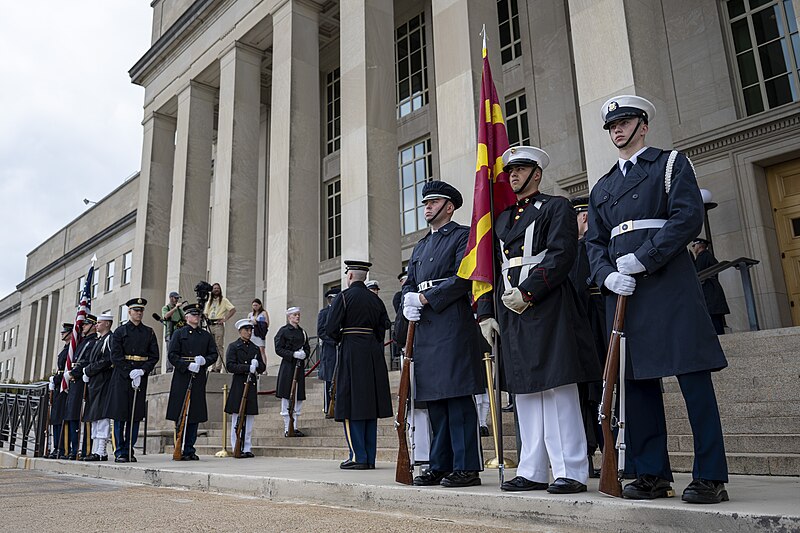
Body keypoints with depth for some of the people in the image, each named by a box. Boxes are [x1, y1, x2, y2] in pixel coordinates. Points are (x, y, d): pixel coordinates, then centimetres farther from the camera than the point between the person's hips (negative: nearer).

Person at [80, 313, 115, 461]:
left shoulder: (110, 339, -8)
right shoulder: (98, 340, 22)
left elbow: (107, 361, -18)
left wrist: (88, 370, -12)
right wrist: (88, 371, 5)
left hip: (103, 382, -10)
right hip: (94, 382, 10)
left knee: (101, 415, -10)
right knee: (95, 417, 10)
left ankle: (101, 452, -9)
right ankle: (95, 450, 14)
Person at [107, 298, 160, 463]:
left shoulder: (149, 332, 11)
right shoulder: (120, 331, 3)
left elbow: (154, 355, 5)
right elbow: (115, 356, -6)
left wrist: (142, 371, -10)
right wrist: (130, 373, -14)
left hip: (141, 377, 3)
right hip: (122, 376, -3)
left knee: (136, 416, 4)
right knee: (120, 415, -2)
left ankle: (129, 451, 12)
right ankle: (119, 452, 4)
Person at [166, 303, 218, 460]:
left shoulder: (206, 335, 15)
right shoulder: (179, 333, 5)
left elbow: (214, 354, 12)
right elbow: (172, 355, -3)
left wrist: (204, 360, -8)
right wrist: (188, 365, -15)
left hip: (199, 379, 4)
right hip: (182, 378, -3)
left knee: (196, 414, 4)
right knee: (181, 416, -3)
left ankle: (190, 449, 12)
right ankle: (180, 450, 4)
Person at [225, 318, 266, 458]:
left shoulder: (255, 348, 17)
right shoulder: (233, 346, 1)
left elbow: (262, 368, 16)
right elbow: (230, 366, -11)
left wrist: (257, 364, -7)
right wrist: (248, 368, -18)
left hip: (252, 386, 5)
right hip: (238, 385, -5)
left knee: (249, 419, 6)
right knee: (237, 419, -2)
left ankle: (247, 448, 13)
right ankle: (237, 449, 4)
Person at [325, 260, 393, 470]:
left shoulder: (344, 297, -7)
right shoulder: (375, 299, 10)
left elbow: (331, 329, -11)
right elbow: (382, 328, 12)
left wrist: (341, 338, 8)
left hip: (352, 353, -6)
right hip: (374, 355, 6)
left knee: (351, 407, 0)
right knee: (369, 406, 11)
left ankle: (358, 457, -1)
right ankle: (370, 458, 15)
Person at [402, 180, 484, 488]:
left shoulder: (463, 236, 2)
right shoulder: (420, 247, 25)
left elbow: (462, 278, -11)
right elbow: (410, 284, 21)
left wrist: (424, 298, -11)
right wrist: (408, 302, -1)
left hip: (453, 325, -8)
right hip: (425, 329, 8)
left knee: (458, 397, -6)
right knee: (434, 399, 10)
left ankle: (466, 467, 1)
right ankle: (440, 466, 18)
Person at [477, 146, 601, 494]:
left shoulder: (556, 207, 4)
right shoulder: (502, 219, 23)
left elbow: (562, 255, -10)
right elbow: (493, 267, 20)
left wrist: (527, 292, -17)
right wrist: (486, 312, 11)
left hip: (547, 307, -7)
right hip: (511, 311, 7)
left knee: (557, 388, -6)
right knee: (524, 391, 8)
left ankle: (571, 472, 2)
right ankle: (532, 472, 15)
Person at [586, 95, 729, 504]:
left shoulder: (671, 163, 7)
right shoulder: (602, 187, 22)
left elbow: (689, 217, -7)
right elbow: (594, 242, 15)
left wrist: (642, 259, -14)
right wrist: (608, 275, -5)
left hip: (670, 284, -5)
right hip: (623, 291, 5)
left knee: (693, 376, -5)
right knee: (636, 380, 5)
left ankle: (710, 477, 3)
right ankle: (652, 474, 14)